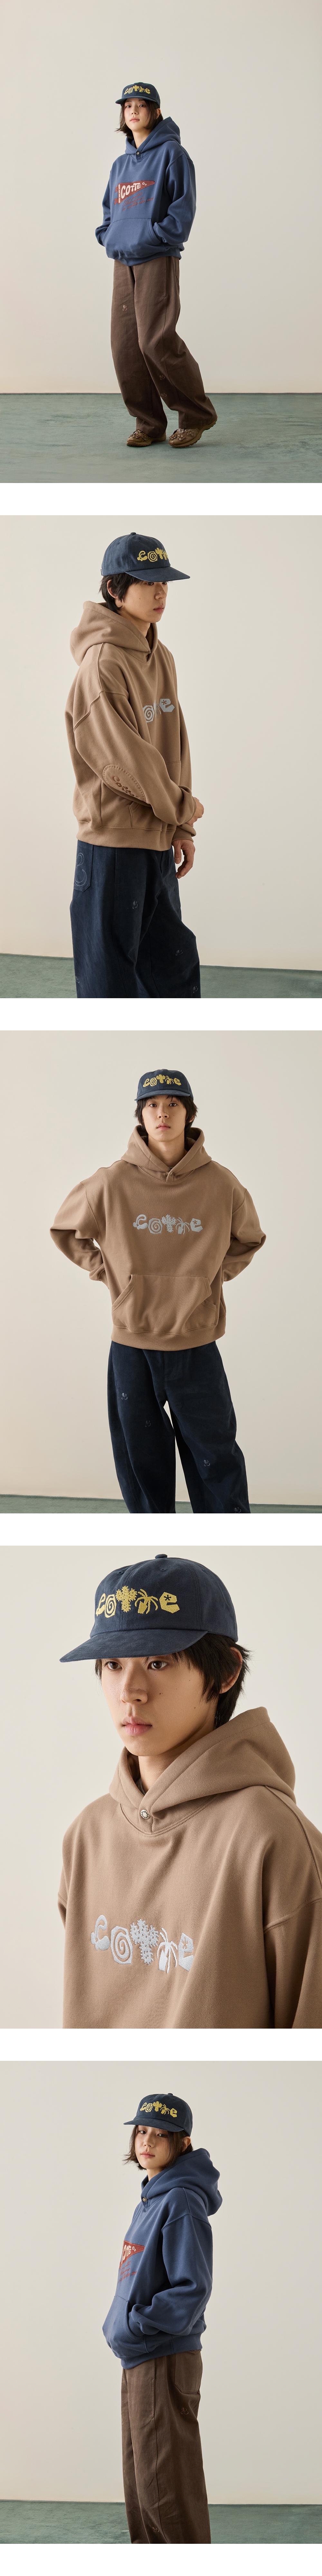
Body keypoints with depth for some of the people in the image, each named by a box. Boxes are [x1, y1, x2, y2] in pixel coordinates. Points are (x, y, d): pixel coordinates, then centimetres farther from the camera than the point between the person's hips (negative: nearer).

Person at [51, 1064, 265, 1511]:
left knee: (216, 1459, 4)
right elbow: (65, 1230, 11)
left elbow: (249, 1239, 16)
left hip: (198, 1345, 0)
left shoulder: (220, 1184, -5)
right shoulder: (114, 1183, -7)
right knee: (141, 1458, 9)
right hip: (132, 1344, 0)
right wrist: (105, 1270, 2)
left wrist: (216, 1276, 5)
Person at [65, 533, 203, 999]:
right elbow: (123, 759, -19)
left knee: (176, 965, 15)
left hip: (159, 842, 8)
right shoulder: (102, 662, -16)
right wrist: (183, 807, -8)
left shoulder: (162, 659, 10)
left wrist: (182, 828, 7)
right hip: (113, 842, -8)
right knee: (110, 976, 0)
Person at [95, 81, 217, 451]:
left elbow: (185, 202, -9)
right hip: (123, 262, 7)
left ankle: (196, 415, -2)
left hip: (158, 259, -7)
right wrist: (106, 236, 11)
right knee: (125, 345, -1)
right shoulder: (121, 164, 19)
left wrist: (159, 235, -16)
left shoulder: (171, 153, -2)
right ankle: (149, 424, 5)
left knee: (157, 341, -16)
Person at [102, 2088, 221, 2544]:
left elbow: (193, 2290, -21)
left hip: (166, 2364, -10)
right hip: (138, 2362, 10)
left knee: (167, 2491, -6)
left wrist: (135, 2324, -20)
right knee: (142, 2488, 16)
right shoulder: (151, 2199, 14)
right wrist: (118, 2326, 9)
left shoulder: (182, 2203, -15)